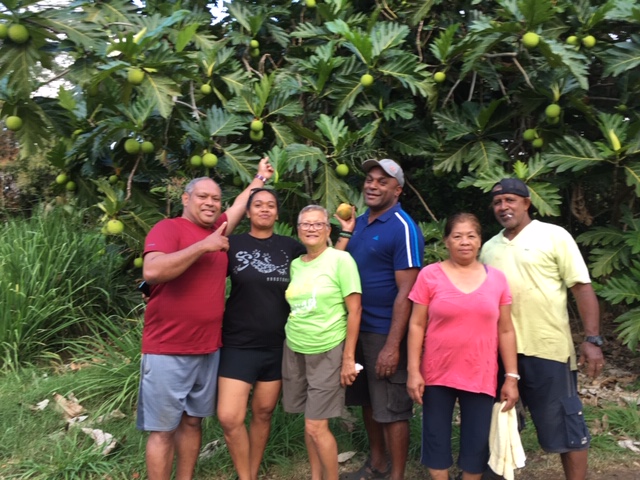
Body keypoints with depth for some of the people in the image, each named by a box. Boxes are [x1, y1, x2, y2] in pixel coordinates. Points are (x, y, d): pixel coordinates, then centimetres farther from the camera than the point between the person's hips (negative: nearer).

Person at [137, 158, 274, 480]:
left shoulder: (218, 229, 11)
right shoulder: (168, 228, -9)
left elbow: (240, 205, 31)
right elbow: (152, 271, -27)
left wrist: (260, 179, 41)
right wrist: (203, 246, -23)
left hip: (209, 349, 7)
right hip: (167, 350, -7)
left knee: (192, 421, 17)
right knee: (163, 429, 4)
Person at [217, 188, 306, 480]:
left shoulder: (289, 247, 3)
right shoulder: (232, 244, -2)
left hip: (277, 345, 2)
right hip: (239, 344, -2)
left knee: (263, 413, 12)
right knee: (229, 418, -8)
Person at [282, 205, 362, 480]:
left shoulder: (341, 259, -9)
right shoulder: (295, 264, 6)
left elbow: (354, 310, -10)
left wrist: (348, 358, -12)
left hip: (328, 352, -5)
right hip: (294, 350, 5)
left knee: (316, 427, -2)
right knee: (308, 424, 13)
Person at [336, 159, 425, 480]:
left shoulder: (403, 228, -14)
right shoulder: (360, 222, 9)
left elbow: (406, 292, -19)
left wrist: (393, 345, -22)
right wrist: (345, 232, 1)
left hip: (385, 333, -8)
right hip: (357, 328, 8)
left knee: (392, 410, 5)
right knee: (368, 402, 20)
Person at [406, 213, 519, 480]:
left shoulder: (496, 278, 1)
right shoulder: (429, 275, -6)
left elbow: (505, 331, 4)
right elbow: (416, 326, -4)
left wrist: (512, 377, 2)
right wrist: (413, 372, -8)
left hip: (481, 377, 2)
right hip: (437, 375, -1)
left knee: (477, 442, 12)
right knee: (436, 438, 11)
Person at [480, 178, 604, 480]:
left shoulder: (554, 236, -4)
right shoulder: (489, 248, 9)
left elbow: (582, 288, -8)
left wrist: (592, 340, -15)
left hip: (549, 348, -5)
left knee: (562, 422, 6)